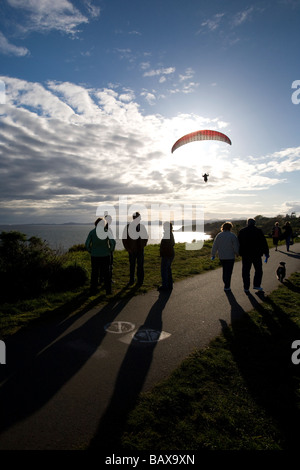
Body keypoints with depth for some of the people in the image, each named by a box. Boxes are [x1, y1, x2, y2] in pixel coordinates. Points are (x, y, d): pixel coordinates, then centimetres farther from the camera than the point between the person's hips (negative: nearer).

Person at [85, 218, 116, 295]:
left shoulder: (92, 232, -3)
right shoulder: (107, 231, -6)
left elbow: (87, 244, -6)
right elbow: (113, 242, -15)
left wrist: (91, 252, 7)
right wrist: (110, 251, -1)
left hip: (94, 256, 1)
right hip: (105, 255, -1)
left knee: (94, 273, 12)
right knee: (106, 273, 11)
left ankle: (93, 291, 16)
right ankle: (108, 290, 15)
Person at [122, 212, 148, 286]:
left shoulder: (142, 226, 5)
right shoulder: (128, 226, -3)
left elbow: (145, 237, 15)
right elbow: (124, 238, -1)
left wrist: (143, 245, 1)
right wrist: (127, 248, -6)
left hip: (140, 250, 2)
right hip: (132, 250, -1)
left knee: (140, 266, 5)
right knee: (132, 266, 8)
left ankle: (140, 281, 15)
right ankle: (131, 280, 20)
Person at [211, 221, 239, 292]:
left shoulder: (219, 235, -2)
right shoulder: (233, 236, -12)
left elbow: (214, 246, 2)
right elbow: (236, 246, -12)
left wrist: (213, 255, 13)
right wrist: (237, 253, 7)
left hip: (221, 256, 4)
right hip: (230, 257, -3)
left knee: (225, 270, 22)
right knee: (229, 272, 6)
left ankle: (225, 283, 29)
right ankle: (227, 287, 8)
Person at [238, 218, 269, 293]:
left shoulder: (242, 231, 1)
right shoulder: (258, 231, -3)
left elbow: (238, 242, 6)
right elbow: (264, 243, -2)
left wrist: (239, 252, 17)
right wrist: (266, 253, 5)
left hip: (245, 254, 2)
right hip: (256, 254, -1)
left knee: (245, 271, 7)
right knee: (258, 270, 14)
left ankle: (246, 287, 10)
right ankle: (256, 285, 8)